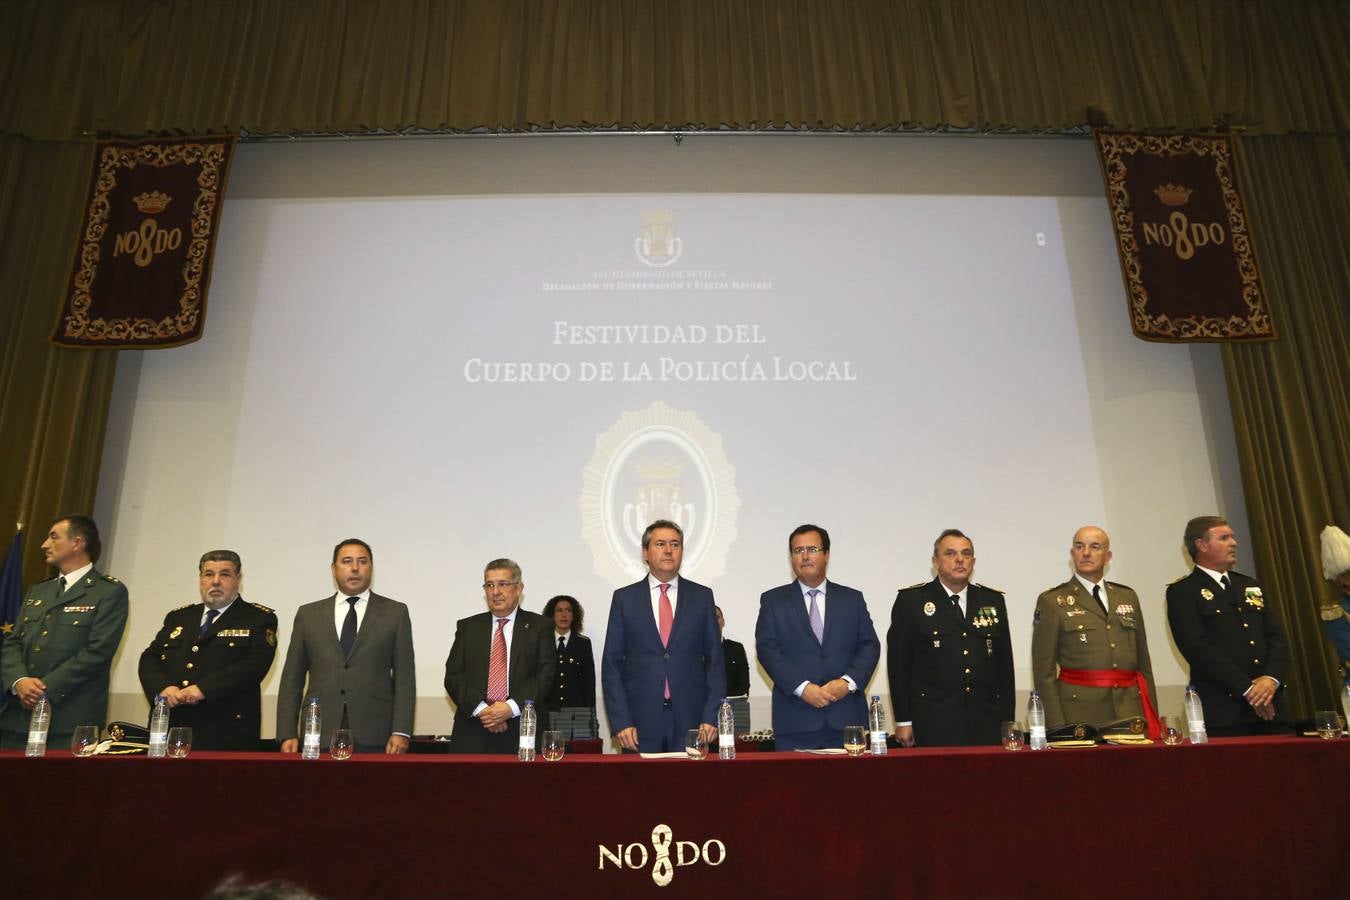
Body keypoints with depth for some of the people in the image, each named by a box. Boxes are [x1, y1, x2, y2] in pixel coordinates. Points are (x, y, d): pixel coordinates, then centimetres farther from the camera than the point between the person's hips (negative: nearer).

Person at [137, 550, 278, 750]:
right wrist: (163, 688, -8)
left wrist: (204, 689, -20)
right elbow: (149, 659, 12)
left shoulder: (259, 619, 2)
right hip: (169, 728, 4)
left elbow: (254, 665, -11)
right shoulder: (178, 617, 19)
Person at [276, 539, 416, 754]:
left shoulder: (395, 613, 6)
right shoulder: (308, 614, 11)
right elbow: (292, 679, 11)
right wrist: (287, 735, 3)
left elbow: (404, 677, 2)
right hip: (319, 737, 1)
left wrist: (400, 732, -6)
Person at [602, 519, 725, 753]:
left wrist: (711, 716, -3)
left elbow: (715, 660, 6)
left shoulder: (702, 596, 6)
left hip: (690, 722, 1)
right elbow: (612, 663, 3)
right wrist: (620, 722, -5)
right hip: (640, 723, 0)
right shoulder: (624, 598, 4)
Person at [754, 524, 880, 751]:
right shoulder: (773, 600, 7)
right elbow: (767, 649, -2)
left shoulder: (853, 599, 13)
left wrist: (848, 682, -10)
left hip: (846, 718, 2)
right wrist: (802, 687, -13)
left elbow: (869, 646, 7)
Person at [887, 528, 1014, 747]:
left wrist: (1008, 721, 10)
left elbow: (1004, 664, 14)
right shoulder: (911, 600, 0)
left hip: (986, 723, 3)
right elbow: (898, 663, 0)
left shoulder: (993, 600, 12)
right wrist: (903, 721, -3)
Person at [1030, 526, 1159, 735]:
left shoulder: (1128, 597, 14)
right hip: (1080, 714, -4)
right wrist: (1057, 729, -9)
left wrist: (1152, 718, 11)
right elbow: (1044, 671, -3)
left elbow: (1143, 662, 16)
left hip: (1129, 711, 4)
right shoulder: (1052, 602, 0)